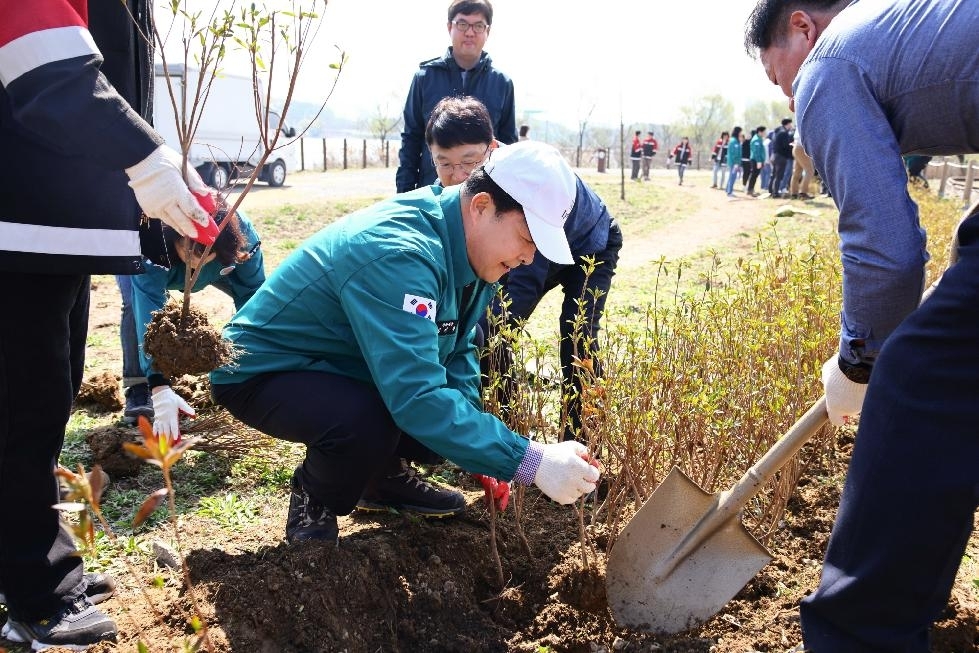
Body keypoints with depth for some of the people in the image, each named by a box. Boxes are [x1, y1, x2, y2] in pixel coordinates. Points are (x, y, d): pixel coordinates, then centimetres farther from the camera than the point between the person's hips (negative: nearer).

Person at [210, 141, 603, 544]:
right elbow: (417, 397, -42)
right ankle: (313, 501, -3)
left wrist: (475, 449, -10)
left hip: (337, 365, 8)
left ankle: (384, 475, 20)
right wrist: (531, 462, -41)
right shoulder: (398, 254, -35)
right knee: (368, 421, -34)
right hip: (262, 372, -8)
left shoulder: (467, 248, -7)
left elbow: (457, 352, 2)